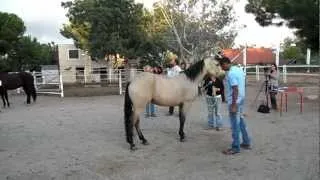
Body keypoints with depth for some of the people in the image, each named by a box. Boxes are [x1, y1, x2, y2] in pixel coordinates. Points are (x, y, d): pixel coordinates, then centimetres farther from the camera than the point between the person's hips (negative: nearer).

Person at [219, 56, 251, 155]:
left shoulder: (230, 73, -20)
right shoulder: (239, 69, 9)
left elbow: (235, 89, -24)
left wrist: (233, 105, -23)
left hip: (234, 101, -9)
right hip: (241, 99, 10)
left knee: (235, 124, -1)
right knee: (241, 121, 19)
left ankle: (235, 147, 9)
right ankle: (246, 142, 30)